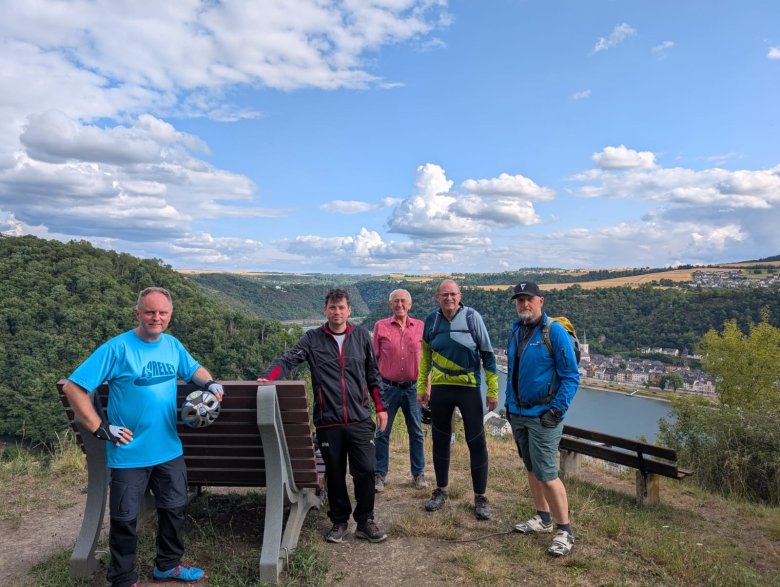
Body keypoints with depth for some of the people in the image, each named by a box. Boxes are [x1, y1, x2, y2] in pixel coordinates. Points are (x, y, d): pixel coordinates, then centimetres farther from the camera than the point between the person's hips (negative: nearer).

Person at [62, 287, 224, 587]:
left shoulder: (173, 345, 1)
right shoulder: (117, 347, -16)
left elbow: (194, 369, 18)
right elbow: (73, 387, -16)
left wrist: (210, 383, -4)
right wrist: (100, 428, -16)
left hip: (169, 449, 6)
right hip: (130, 453, -5)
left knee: (173, 509, 19)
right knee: (125, 518, 11)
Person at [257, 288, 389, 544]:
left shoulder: (361, 336, 6)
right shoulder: (312, 339, 2)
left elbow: (373, 374, 11)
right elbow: (287, 360, -10)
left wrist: (380, 407, 8)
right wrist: (266, 377, -28)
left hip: (360, 419, 1)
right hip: (328, 421, 0)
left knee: (365, 471, 1)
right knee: (335, 474, 12)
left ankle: (365, 522, 21)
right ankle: (339, 521, 30)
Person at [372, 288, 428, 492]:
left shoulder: (420, 327, 3)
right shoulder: (381, 326, 0)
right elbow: (374, 358, 3)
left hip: (413, 387, 1)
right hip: (388, 387, -1)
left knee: (416, 433, 10)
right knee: (382, 432, 6)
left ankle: (418, 474, 24)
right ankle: (379, 475, 19)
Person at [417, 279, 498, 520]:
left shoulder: (472, 317, -8)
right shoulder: (431, 320, 1)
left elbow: (487, 353, -3)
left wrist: (493, 389, -4)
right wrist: (421, 387, 11)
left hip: (469, 387, -3)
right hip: (440, 388, 3)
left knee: (476, 442, 1)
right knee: (440, 440, 13)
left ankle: (480, 496, 16)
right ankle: (441, 490, 30)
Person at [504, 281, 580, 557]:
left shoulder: (555, 332, -13)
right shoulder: (515, 331, 8)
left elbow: (571, 376, -12)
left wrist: (557, 410, -17)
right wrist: (509, 403, 14)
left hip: (543, 416, -7)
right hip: (518, 413, 7)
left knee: (546, 474, -7)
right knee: (531, 469, 16)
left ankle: (564, 531, 8)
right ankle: (543, 518, 32)